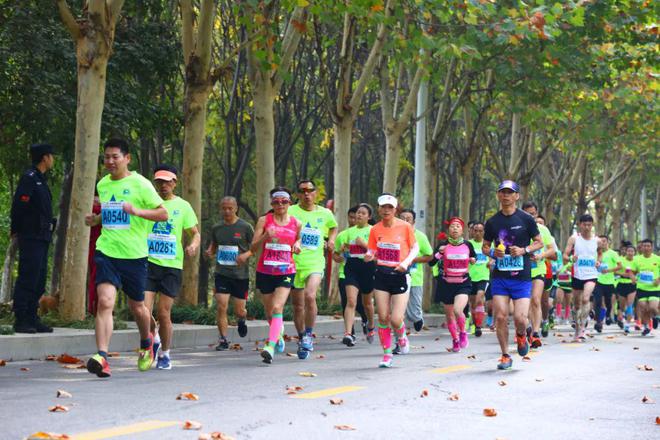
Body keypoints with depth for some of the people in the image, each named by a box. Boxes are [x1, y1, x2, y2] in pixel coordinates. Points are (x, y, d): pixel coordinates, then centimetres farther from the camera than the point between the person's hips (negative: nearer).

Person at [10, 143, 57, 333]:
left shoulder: (40, 179, 19)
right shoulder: (29, 178, -11)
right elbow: (18, 205, -16)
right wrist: (16, 230, -9)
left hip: (42, 238, 9)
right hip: (31, 237, -9)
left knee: (39, 280, 10)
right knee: (28, 278, -8)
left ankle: (31, 318, 15)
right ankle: (20, 320, -6)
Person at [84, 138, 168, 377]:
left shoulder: (140, 184, -6)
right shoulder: (102, 184, 11)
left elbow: (163, 214, -7)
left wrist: (137, 211, -22)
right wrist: (95, 219, 6)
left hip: (134, 254, -2)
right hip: (106, 251, 3)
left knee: (137, 307, 13)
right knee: (105, 301, -18)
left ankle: (146, 342, 43)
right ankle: (102, 357, -25)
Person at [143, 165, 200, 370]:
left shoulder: (183, 206, 6)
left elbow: (195, 233, 10)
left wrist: (194, 245, -12)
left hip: (172, 266, -1)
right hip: (148, 262, 1)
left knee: (163, 314, -1)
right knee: (144, 310, -10)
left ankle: (164, 354, 19)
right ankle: (154, 339, 20)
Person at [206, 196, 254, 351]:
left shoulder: (245, 227, -5)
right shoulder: (217, 228, 5)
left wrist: (246, 255, -19)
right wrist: (210, 252, -1)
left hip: (240, 274, -2)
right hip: (221, 273, 2)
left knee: (239, 311, 5)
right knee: (221, 306, -11)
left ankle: (242, 321, 42)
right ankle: (223, 340, -2)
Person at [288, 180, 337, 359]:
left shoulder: (325, 214, 7)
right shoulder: (290, 212, -1)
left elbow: (334, 227, 27)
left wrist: (331, 240, 9)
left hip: (315, 263, -1)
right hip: (294, 263, 1)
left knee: (310, 296, -24)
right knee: (298, 305, 8)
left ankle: (309, 334, -8)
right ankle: (302, 339, 25)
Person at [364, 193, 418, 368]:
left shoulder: (405, 226, -6)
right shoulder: (375, 229, 2)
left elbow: (415, 247, 4)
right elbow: (371, 251, 9)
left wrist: (406, 261, -13)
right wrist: (369, 256, -15)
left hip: (400, 275, -3)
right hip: (381, 275, 3)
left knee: (396, 319, -9)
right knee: (383, 317, 0)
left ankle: (401, 337, 26)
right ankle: (387, 354, 13)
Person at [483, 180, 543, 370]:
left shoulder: (526, 219, 0)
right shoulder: (492, 222, 6)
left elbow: (539, 242, 6)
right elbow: (485, 246, 15)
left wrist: (524, 250, -12)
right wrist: (492, 252, -8)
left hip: (522, 277, -2)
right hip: (499, 276, 2)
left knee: (520, 319, -10)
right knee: (500, 317, -4)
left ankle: (521, 336, 26)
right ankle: (505, 356, 10)